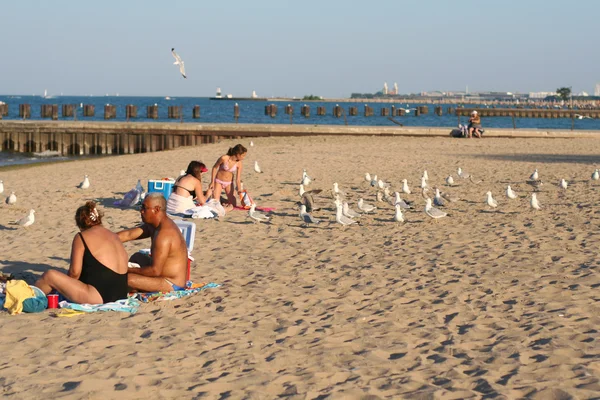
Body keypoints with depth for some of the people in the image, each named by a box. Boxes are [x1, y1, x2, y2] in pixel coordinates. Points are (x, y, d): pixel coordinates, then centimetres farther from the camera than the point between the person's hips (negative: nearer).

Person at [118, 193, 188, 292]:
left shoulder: (164, 234, -25)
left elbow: (155, 271, -25)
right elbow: (128, 234, 12)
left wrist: (130, 270, -13)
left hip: (172, 285, -11)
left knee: (126, 279, -23)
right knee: (137, 257, 29)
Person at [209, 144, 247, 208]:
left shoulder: (239, 163, -16)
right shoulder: (224, 158, -27)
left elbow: (238, 179, -13)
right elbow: (215, 168, -11)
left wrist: (239, 190, -27)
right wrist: (212, 182, -9)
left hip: (229, 183, 3)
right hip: (218, 182, -3)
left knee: (233, 205, 4)